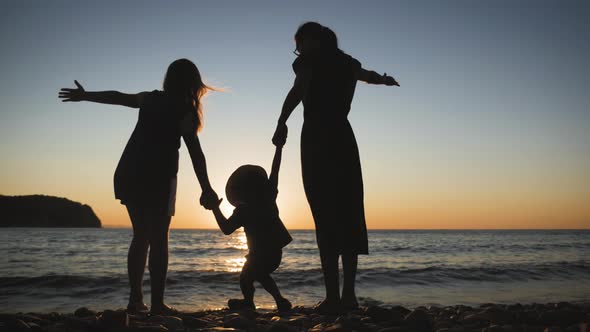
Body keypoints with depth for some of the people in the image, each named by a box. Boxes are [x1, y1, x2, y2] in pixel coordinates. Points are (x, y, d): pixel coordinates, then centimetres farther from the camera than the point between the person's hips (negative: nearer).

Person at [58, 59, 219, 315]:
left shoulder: (151, 99, 11)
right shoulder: (184, 110, -5)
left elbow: (117, 97, 24)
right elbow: (195, 152, -12)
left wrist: (84, 95, 39)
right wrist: (206, 189, -11)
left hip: (129, 174, 6)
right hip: (157, 178, -6)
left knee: (141, 236, 13)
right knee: (158, 239, -1)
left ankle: (135, 300, 14)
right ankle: (157, 303, -3)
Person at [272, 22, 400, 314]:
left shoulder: (310, 60, 3)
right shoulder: (345, 62, 20)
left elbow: (298, 90, -17)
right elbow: (368, 76, 41)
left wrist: (281, 123, -15)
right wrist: (385, 79, 61)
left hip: (317, 139, -6)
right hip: (344, 138, 6)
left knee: (326, 218, -9)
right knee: (349, 215, 6)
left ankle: (332, 297, -11)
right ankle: (348, 294, 7)